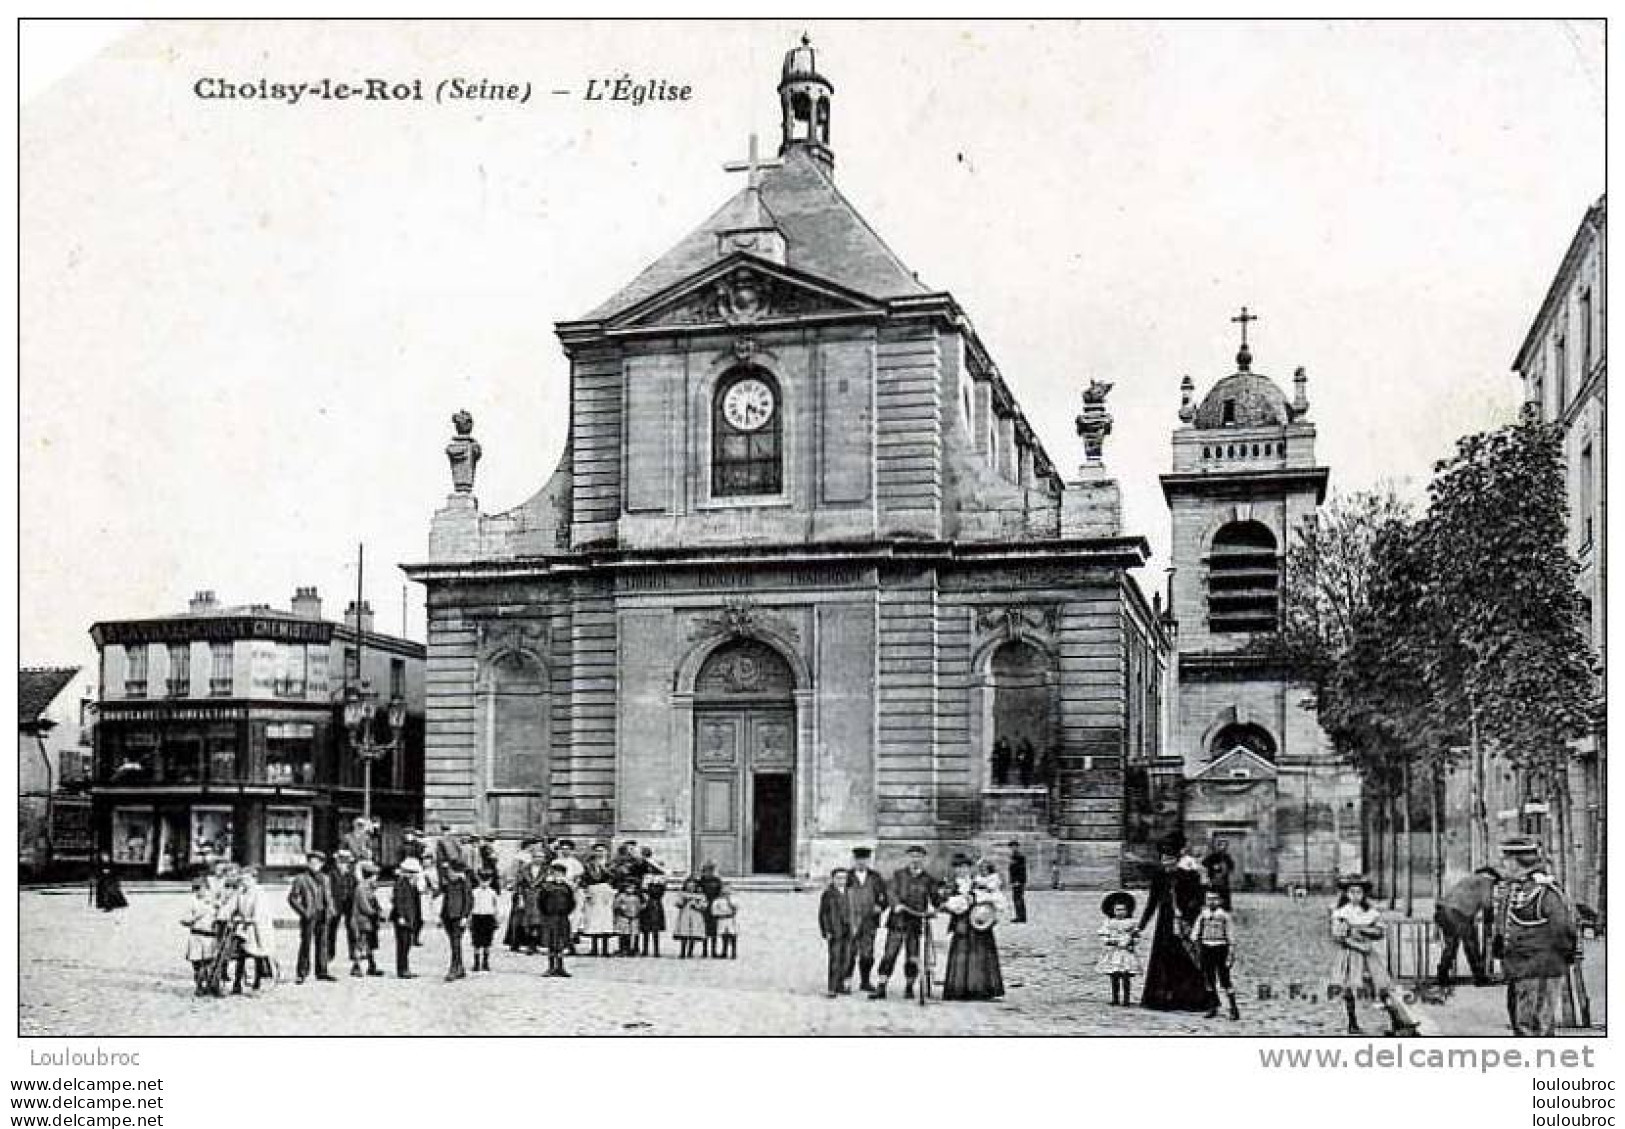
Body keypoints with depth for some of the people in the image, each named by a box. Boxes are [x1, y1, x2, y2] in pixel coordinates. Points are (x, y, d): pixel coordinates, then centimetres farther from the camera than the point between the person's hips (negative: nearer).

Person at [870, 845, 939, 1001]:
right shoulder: (899, 874, 7)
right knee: (889, 954, -5)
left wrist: (933, 907, -14)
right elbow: (891, 891, -3)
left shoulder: (928, 879, 9)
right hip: (897, 921, -1)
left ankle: (909, 988, 18)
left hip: (916, 922, 1)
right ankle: (881, 988, -4)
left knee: (912, 957, 3)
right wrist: (897, 904, -22)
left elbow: (935, 895, 8)